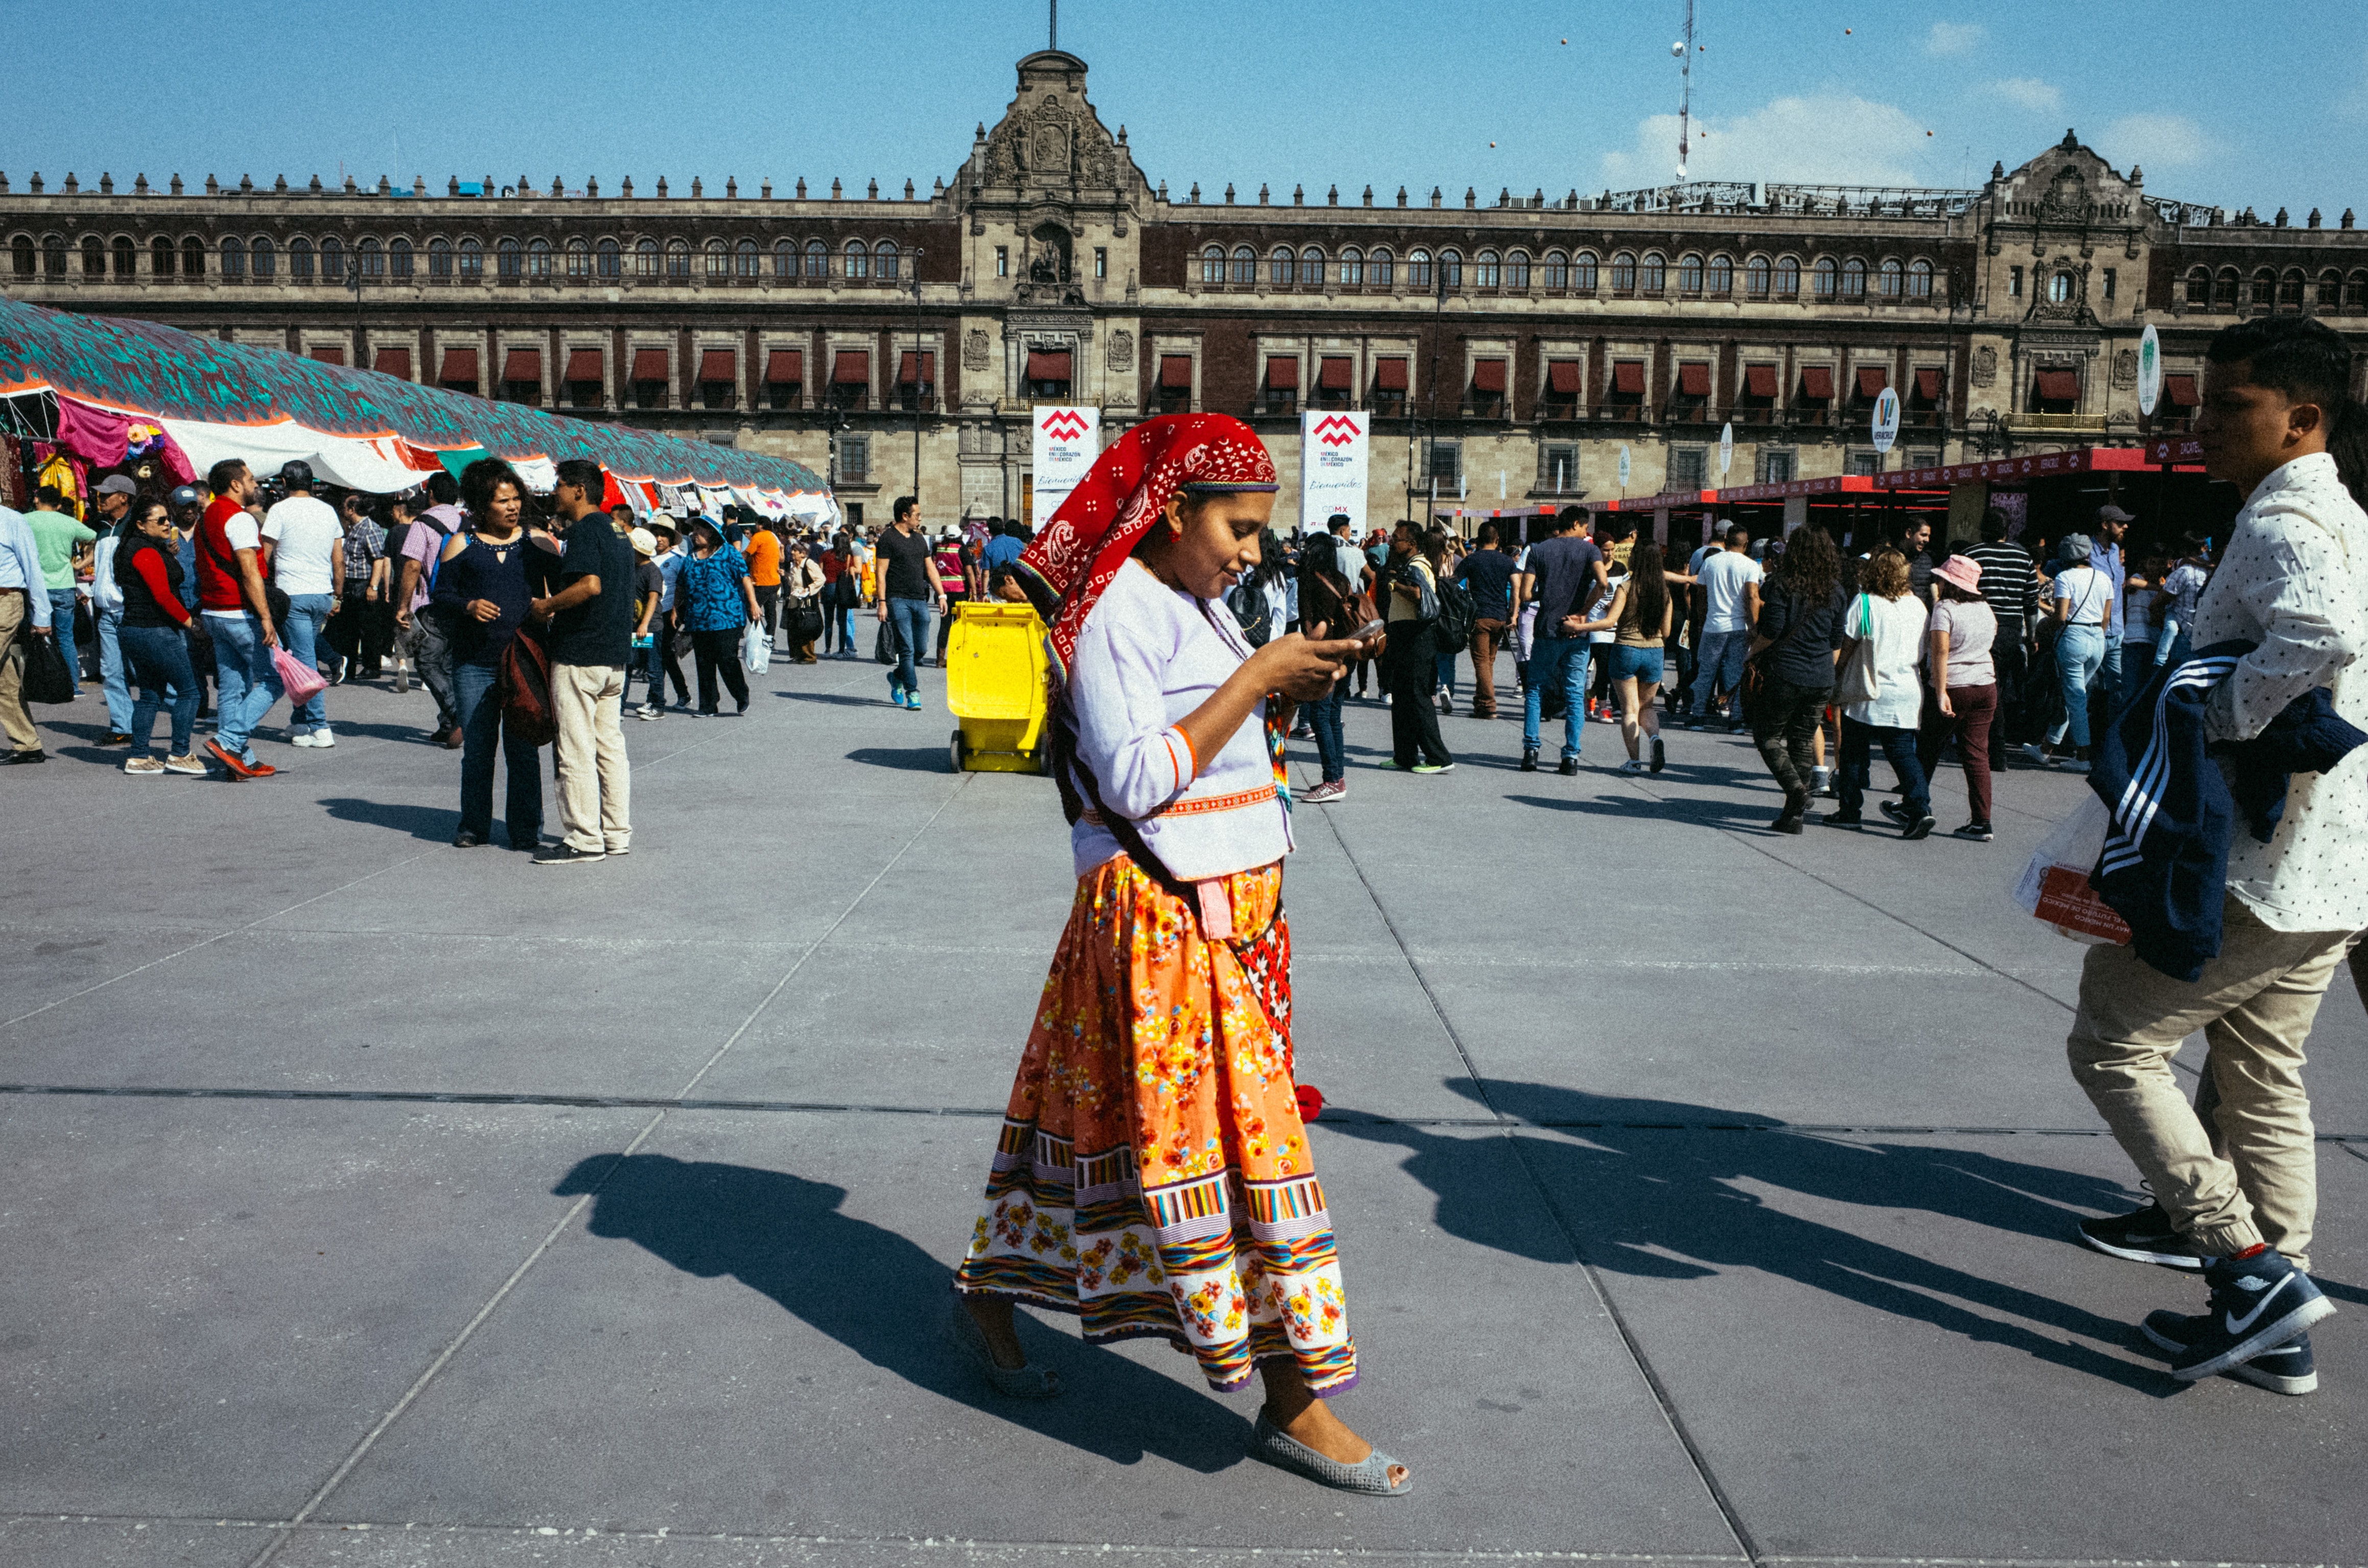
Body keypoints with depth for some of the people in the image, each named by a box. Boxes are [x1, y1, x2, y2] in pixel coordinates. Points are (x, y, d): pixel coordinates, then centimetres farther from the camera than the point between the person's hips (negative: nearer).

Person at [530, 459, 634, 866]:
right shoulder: (615, 533, 16)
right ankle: (618, 835, 15)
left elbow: (590, 585, -27)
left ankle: (584, 840, -2)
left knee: (577, 752, -4)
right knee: (611, 747, 12)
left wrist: (547, 606, -14)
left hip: (579, 656, -9)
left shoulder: (584, 531, -12)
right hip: (615, 656, 9)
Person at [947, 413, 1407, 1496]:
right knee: (1238, 1136, -6)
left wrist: (1285, 694, 4)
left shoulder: (1198, 606, 14)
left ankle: (987, 1298, 33)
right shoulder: (1119, 616, -15)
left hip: (1232, 910, 9)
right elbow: (1138, 781, -22)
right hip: (1160, 915, -9)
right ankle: (1295, 1399, 4)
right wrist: (1255, 677, -20)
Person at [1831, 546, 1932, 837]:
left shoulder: (1864, 603, -9)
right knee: (1904, 753, 6)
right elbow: (1922, 653, 12)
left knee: (1855, 753, 9)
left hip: (1869, 694, -4)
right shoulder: (1917, 605, 6)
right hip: (1907, 692, 4)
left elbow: (1847, 647, -9)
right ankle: (1920, 808, -10)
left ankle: (1851, 810, 15)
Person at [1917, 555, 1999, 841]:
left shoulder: (1944, 609, -12)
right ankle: (1982, 822, 2)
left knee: (1927, 747, 10)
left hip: (1954, 688, -6)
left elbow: (1941, 650, -22)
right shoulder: (1986, 610, 10)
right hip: (1986, 687, 6)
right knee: (1977, 753, 5)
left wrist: (1941, 693, -24)